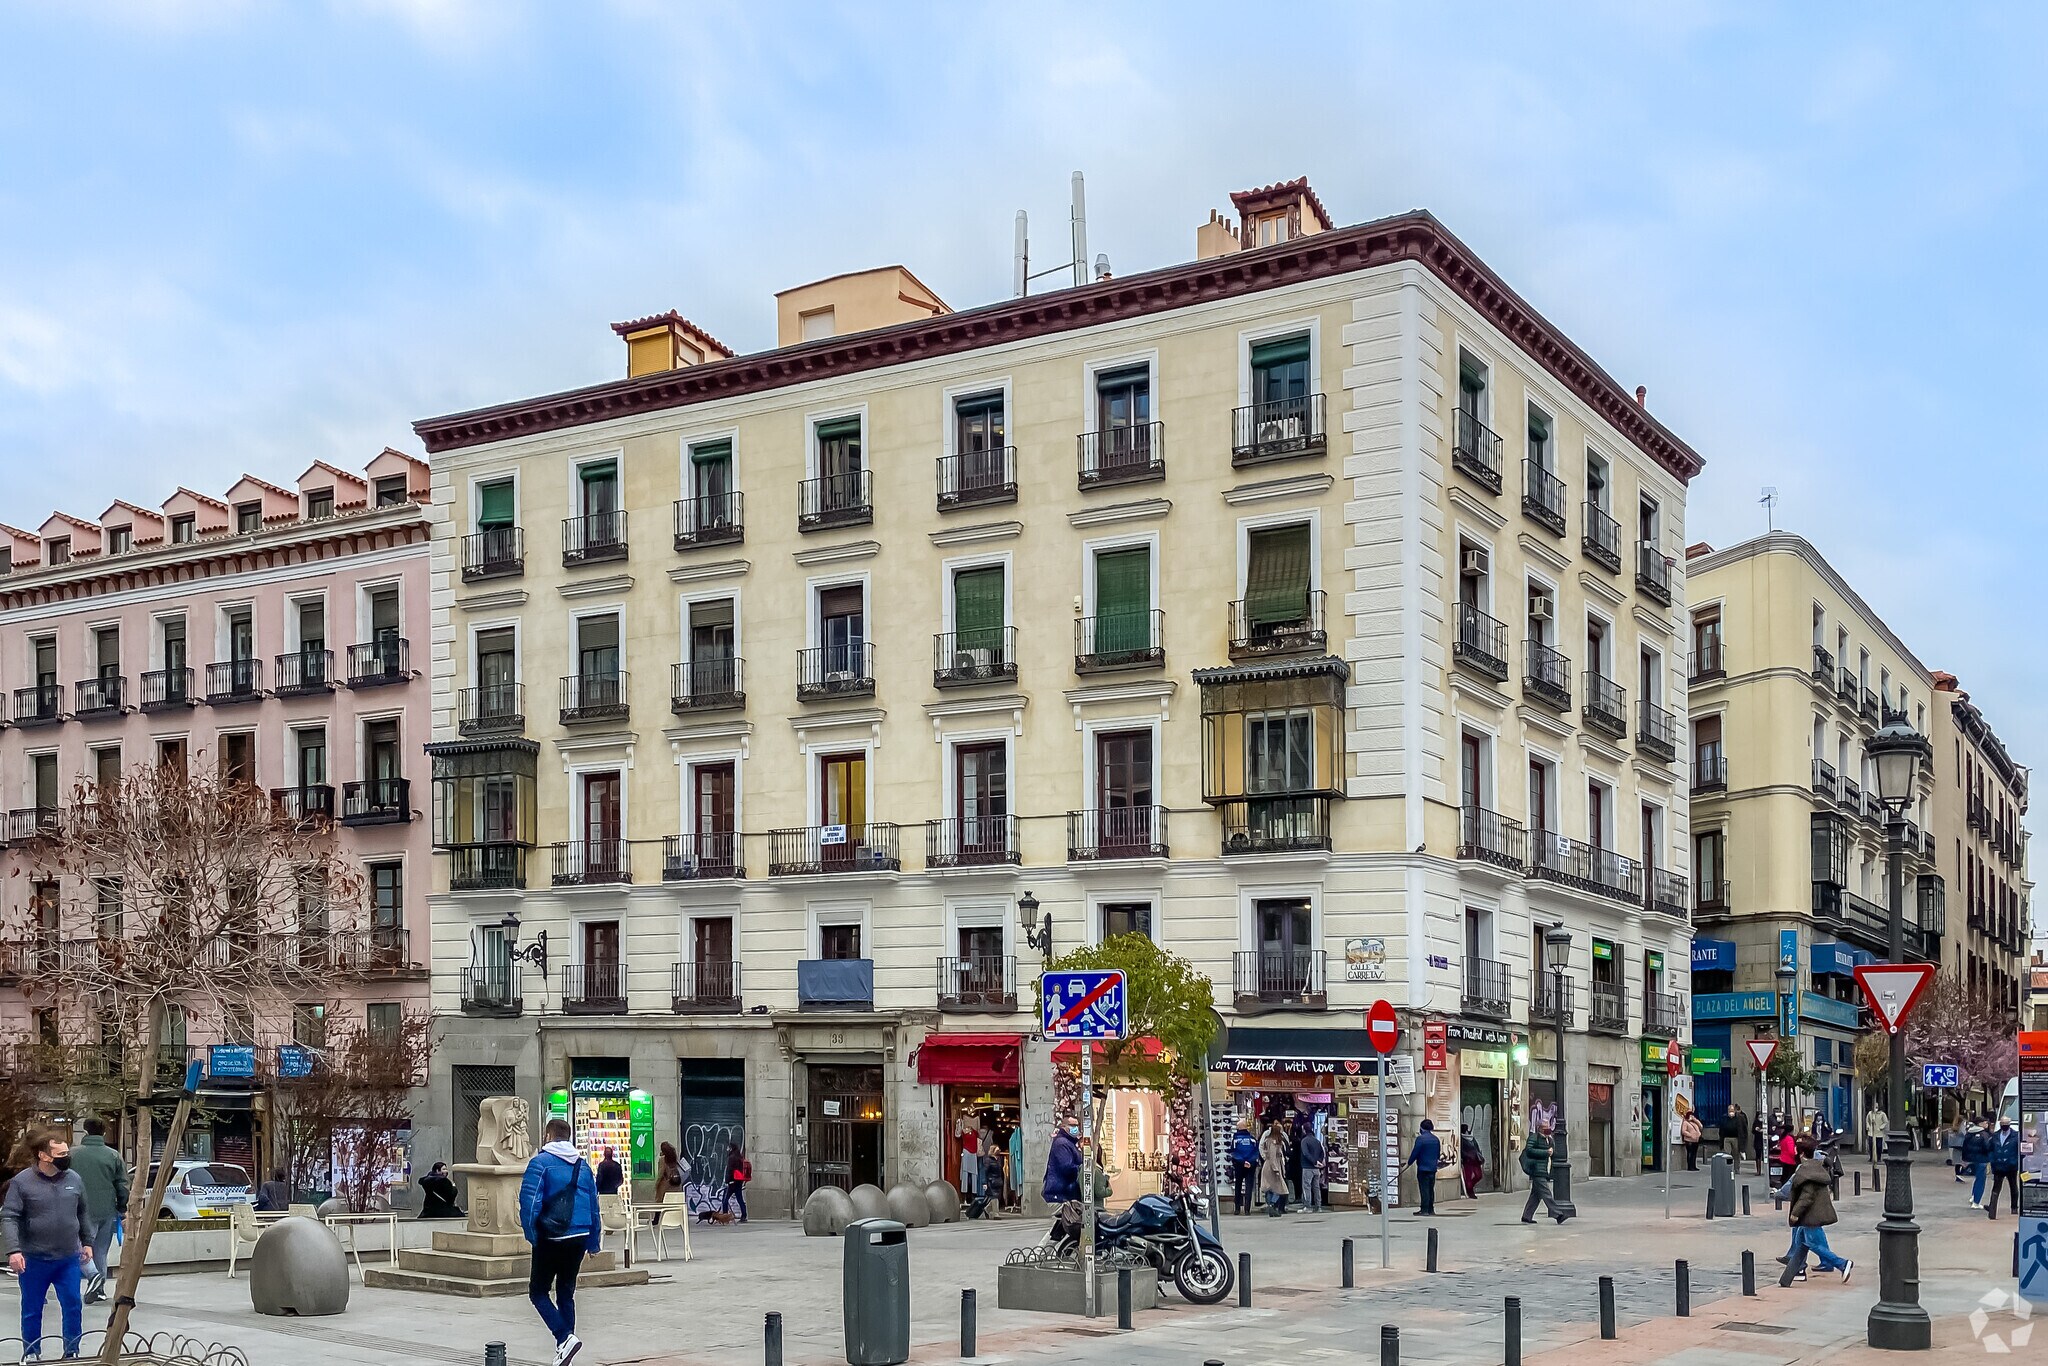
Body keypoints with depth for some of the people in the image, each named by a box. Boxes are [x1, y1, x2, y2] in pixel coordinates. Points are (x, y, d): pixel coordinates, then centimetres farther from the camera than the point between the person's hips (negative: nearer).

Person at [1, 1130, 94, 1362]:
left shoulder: (74, 1179, 4)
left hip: (69, 1258, 3)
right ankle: (31, 1353, 25)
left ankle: (72, 1352, 15)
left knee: (73, 1306, 2)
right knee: (32, 1310, 10)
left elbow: (84, 1213, 16)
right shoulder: (22, 1182, -8)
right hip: (34, 1260, -3)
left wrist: (87, 1242, 15)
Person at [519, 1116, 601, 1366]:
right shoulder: (583, 1165, 10)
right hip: (579, 1238, 6)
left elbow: (529, 1200, -16)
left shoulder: (541, 1162, -8)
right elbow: (594, 1204, 13)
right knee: (566, 1292, 15)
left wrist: (530, 1233, -7)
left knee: (538, 1291, 5)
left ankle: (565, 1338, -15)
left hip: (551, 1238, -5)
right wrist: (594, 1242, 18)